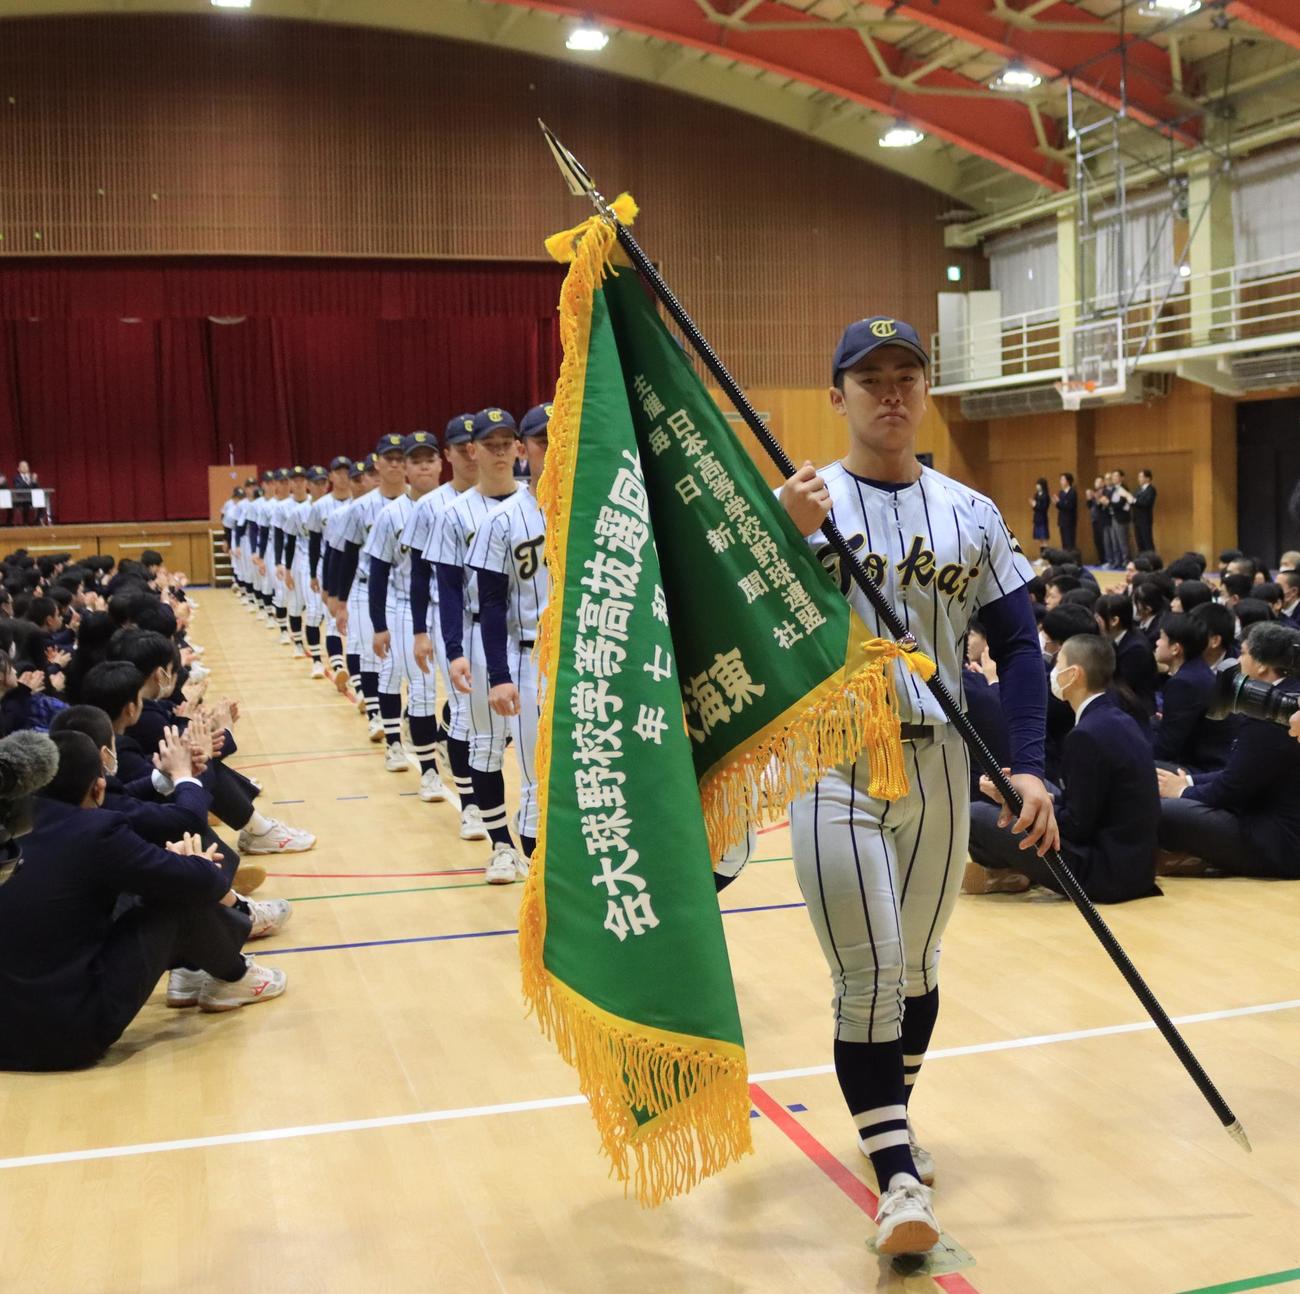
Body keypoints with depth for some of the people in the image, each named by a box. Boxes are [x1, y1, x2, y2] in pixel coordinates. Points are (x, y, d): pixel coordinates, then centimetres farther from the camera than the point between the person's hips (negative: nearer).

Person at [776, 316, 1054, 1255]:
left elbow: (1017, 645, 5)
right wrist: (790, 536, -26)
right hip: (833, 764, -3)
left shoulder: (971, 514, 5)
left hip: (939, 764, 4)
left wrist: (1029, 766, -5)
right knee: (868, 977, -5)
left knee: (917, 968, 16)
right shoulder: (796, 503, -4)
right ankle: (899, 1178, 6)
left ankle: (890, 1122, 37)